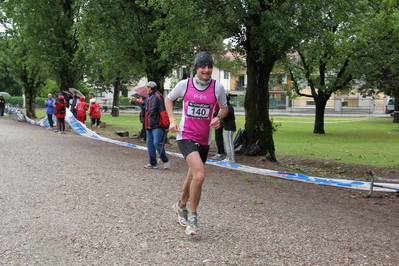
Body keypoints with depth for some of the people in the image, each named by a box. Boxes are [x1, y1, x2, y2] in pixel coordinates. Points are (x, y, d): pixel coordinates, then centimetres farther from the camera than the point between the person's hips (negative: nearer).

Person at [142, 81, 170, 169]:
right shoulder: (148, 98, 18)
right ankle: (153, 163, 15)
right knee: (150, 144, 8)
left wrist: (166, 125, -19)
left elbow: (163, 111, -16)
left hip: (157, 126, -9)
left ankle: (166, 161, 1)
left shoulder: (158, 97, -11)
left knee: (157, 143, -14)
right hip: (149, 126, 9)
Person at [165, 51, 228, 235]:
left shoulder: (218, 87, -3)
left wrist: (219, 118, -8)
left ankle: (181, 206, 45)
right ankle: (192, 217, -5)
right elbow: (169, 99, 12)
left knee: (193, 177, 17)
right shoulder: (184, 84, -6)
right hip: (186, 136, -3)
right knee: (199, 175, -22)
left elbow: (224, 107, 14)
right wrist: (172, 120, 0)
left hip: (204, 139, 4)